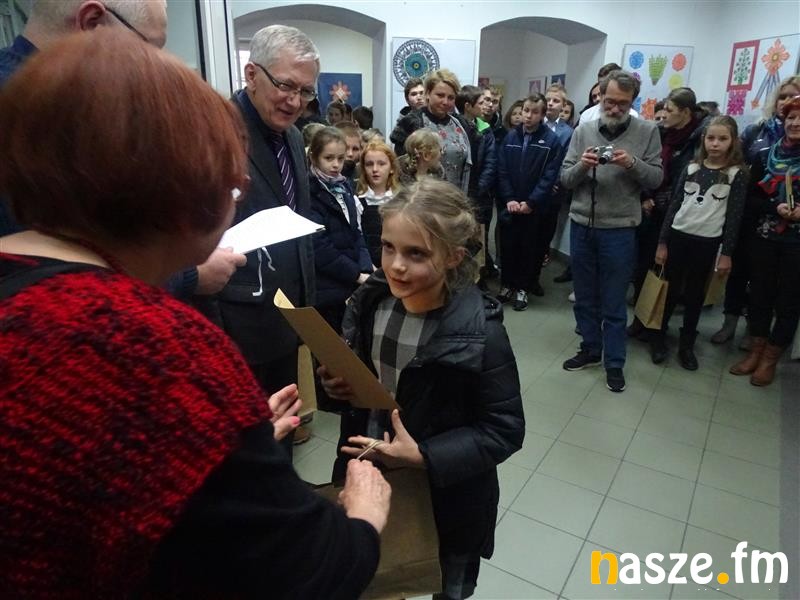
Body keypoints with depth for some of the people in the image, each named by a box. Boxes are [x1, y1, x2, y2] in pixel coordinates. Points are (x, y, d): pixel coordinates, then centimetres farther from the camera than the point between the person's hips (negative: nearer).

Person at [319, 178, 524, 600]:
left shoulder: (480, 332, -25)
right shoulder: (370, 301, -10)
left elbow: (505, 430, -18)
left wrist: (423, 456, -27)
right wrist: (335, 384, -17)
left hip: (445, 503, -4)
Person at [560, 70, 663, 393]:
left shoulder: (648, 131, -1)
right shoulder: (583, 130, 3)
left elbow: (656, 178, -2)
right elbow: (565, 179, 2)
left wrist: (632, 164, -19)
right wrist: (582, 165, -18)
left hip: (619, 229, -3)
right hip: (581, 225, 3)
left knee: (613, 303, 5)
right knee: (584, 296, 15)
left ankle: (614, 362, 19)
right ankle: (590, 349, 32)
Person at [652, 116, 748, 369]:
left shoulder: (737, 174, -2)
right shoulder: (691, 168, 4)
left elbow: (735, 215, -3)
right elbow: (674, 205, 5)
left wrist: (727, 252, -6)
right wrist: (662, 241, 1)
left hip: (707, 242, -1)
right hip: (678, 236, 2)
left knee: (695, 294, 9)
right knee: (669, 290, 7)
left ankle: (687, 345, 21)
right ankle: (659, 337, 21)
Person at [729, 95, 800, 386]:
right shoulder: (765, 156, 3)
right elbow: (752, 198, 2)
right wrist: (776, 207, -16)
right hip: (764, 238, 2)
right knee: (760, 294, 9)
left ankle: (771, 358, 19)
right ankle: (756, 350, 24)